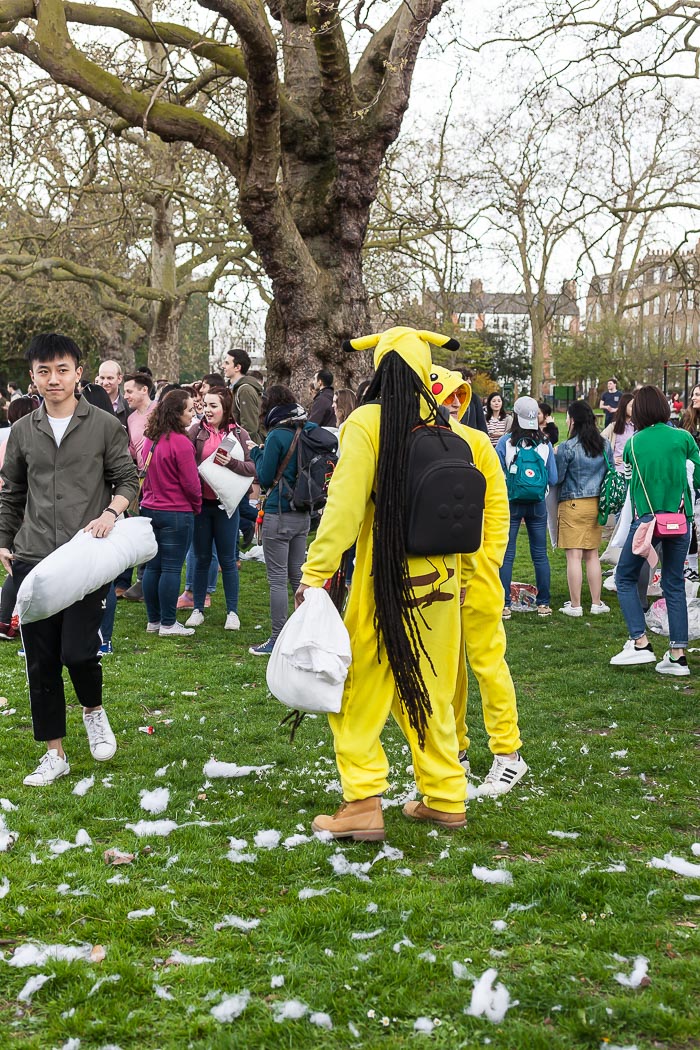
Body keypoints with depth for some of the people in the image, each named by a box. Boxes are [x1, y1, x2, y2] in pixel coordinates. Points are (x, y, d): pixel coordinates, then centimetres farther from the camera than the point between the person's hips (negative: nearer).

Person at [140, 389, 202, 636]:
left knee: (153, 566, 12)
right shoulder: (180, 443, -18)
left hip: (150, 509, 8)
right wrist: (197, 506, 4)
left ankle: (153, 621, 19)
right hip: (177, 513, -8)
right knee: (172, 568, -1)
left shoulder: (151, 439, 6)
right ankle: (168, 624, 4)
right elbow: (191, 483, -13)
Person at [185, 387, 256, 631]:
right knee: (201, 558, 10)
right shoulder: (195, 431, -1)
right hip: (200, 502, 1)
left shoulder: (239, 434, -1)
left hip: (226, 504, -1)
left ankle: (232, 611, 17)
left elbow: (252, 468, -5)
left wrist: (231, 462, -21)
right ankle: (198, 609, 21)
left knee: (227, 560, 7)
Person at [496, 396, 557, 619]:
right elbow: (553, 479, -2)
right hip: (537, 504, 2)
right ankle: (544, 604, 15)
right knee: (540, 554, 11)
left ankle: (503, 605, 1)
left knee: (506, 555, 3)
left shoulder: (505, 442, -10)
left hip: (511, 503, -2)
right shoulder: (545, 444, -4)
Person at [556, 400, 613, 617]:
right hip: (596, 504, 6)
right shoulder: (604, 445, 4)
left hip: (573, 504, -6)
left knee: (574, 556, -1)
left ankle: (575, 605, 1)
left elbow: (557, 477, -8)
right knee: (592, 555, 14)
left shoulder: (567, 447, -14)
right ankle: (596, 603, 17)